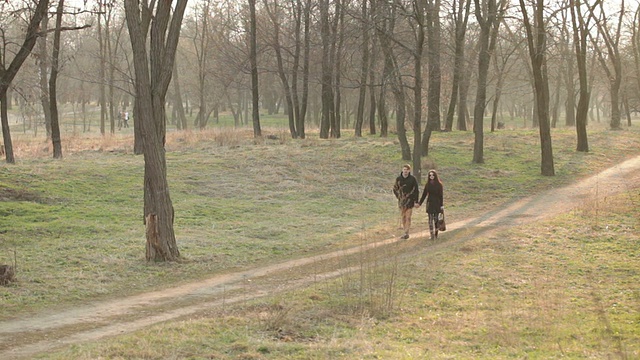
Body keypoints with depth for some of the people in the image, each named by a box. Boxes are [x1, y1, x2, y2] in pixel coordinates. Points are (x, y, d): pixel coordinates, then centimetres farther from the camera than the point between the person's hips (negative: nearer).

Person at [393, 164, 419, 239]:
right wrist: (399, 197, 4)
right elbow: (395, 189, 15)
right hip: (401, 201, 3)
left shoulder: (412, 179, -4)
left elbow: (416, 190, 0)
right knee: (403, 217, 7)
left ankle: (406, 233, -9)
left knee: (408, 217, -8)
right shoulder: (398, 179, 3)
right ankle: (405, 232, 15)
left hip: (410, 201, -3)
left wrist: (416, 201, -4)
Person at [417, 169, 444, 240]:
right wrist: (419, 203, 8)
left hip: (437, 203, -2)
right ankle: (432, 235, -7)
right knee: (430, 219, -5)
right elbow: (424, 194, 10)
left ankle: (436, 234, 12)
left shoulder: (439, 184, -3)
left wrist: (442, 205, -10)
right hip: (430, 203, 2)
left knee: (436, 219, 1)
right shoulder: (427, 185, 6)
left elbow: (441, 195, -4)